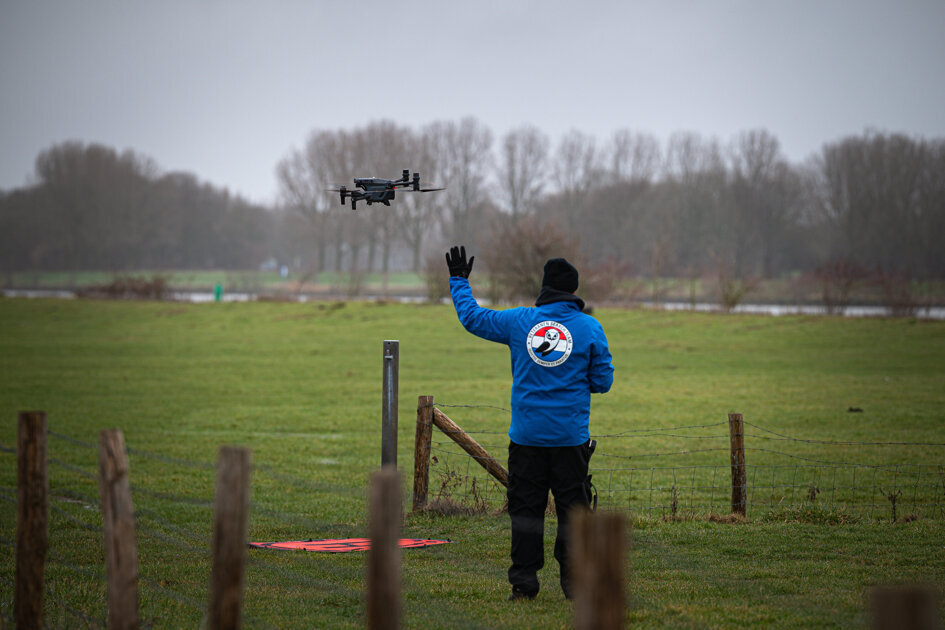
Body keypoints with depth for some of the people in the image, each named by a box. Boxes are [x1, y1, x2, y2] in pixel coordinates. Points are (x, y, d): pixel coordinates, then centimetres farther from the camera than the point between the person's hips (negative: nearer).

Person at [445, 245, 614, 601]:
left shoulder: (519, 321, 0)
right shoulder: (590, 328, -3)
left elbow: (471, 316, 11)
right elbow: (602, 381, -1)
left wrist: (458, 280, 25)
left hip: (526, 436, 1)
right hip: (570, 437, -1)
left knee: (525, 508, 7)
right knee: (572, 507, 6)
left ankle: (524, 582, 7)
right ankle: (573, 580, 5)